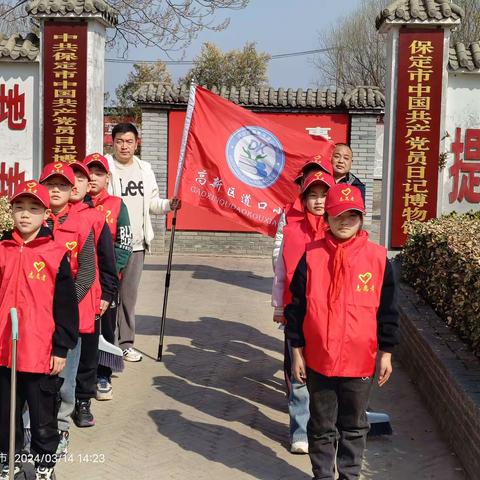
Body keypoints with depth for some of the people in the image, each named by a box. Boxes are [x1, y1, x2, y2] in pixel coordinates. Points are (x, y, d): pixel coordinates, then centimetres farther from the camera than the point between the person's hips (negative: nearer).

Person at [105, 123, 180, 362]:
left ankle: (126, 343, 21)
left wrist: (168, 205, 0)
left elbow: (152, 202, 19)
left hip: (136, 243, 5)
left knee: (129, 295, 11)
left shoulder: (145, 169, 13)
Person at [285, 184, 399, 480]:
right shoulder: (312, 257, -4)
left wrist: (386, 353, 3)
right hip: (319, 360, 0)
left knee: (355, 425, 14)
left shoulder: (378, 258, -4)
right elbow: (297, 307, 1)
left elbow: (387, 310, 2)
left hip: (360, 361, 0)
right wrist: (297, 351, 1)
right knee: (322, 426, 14)